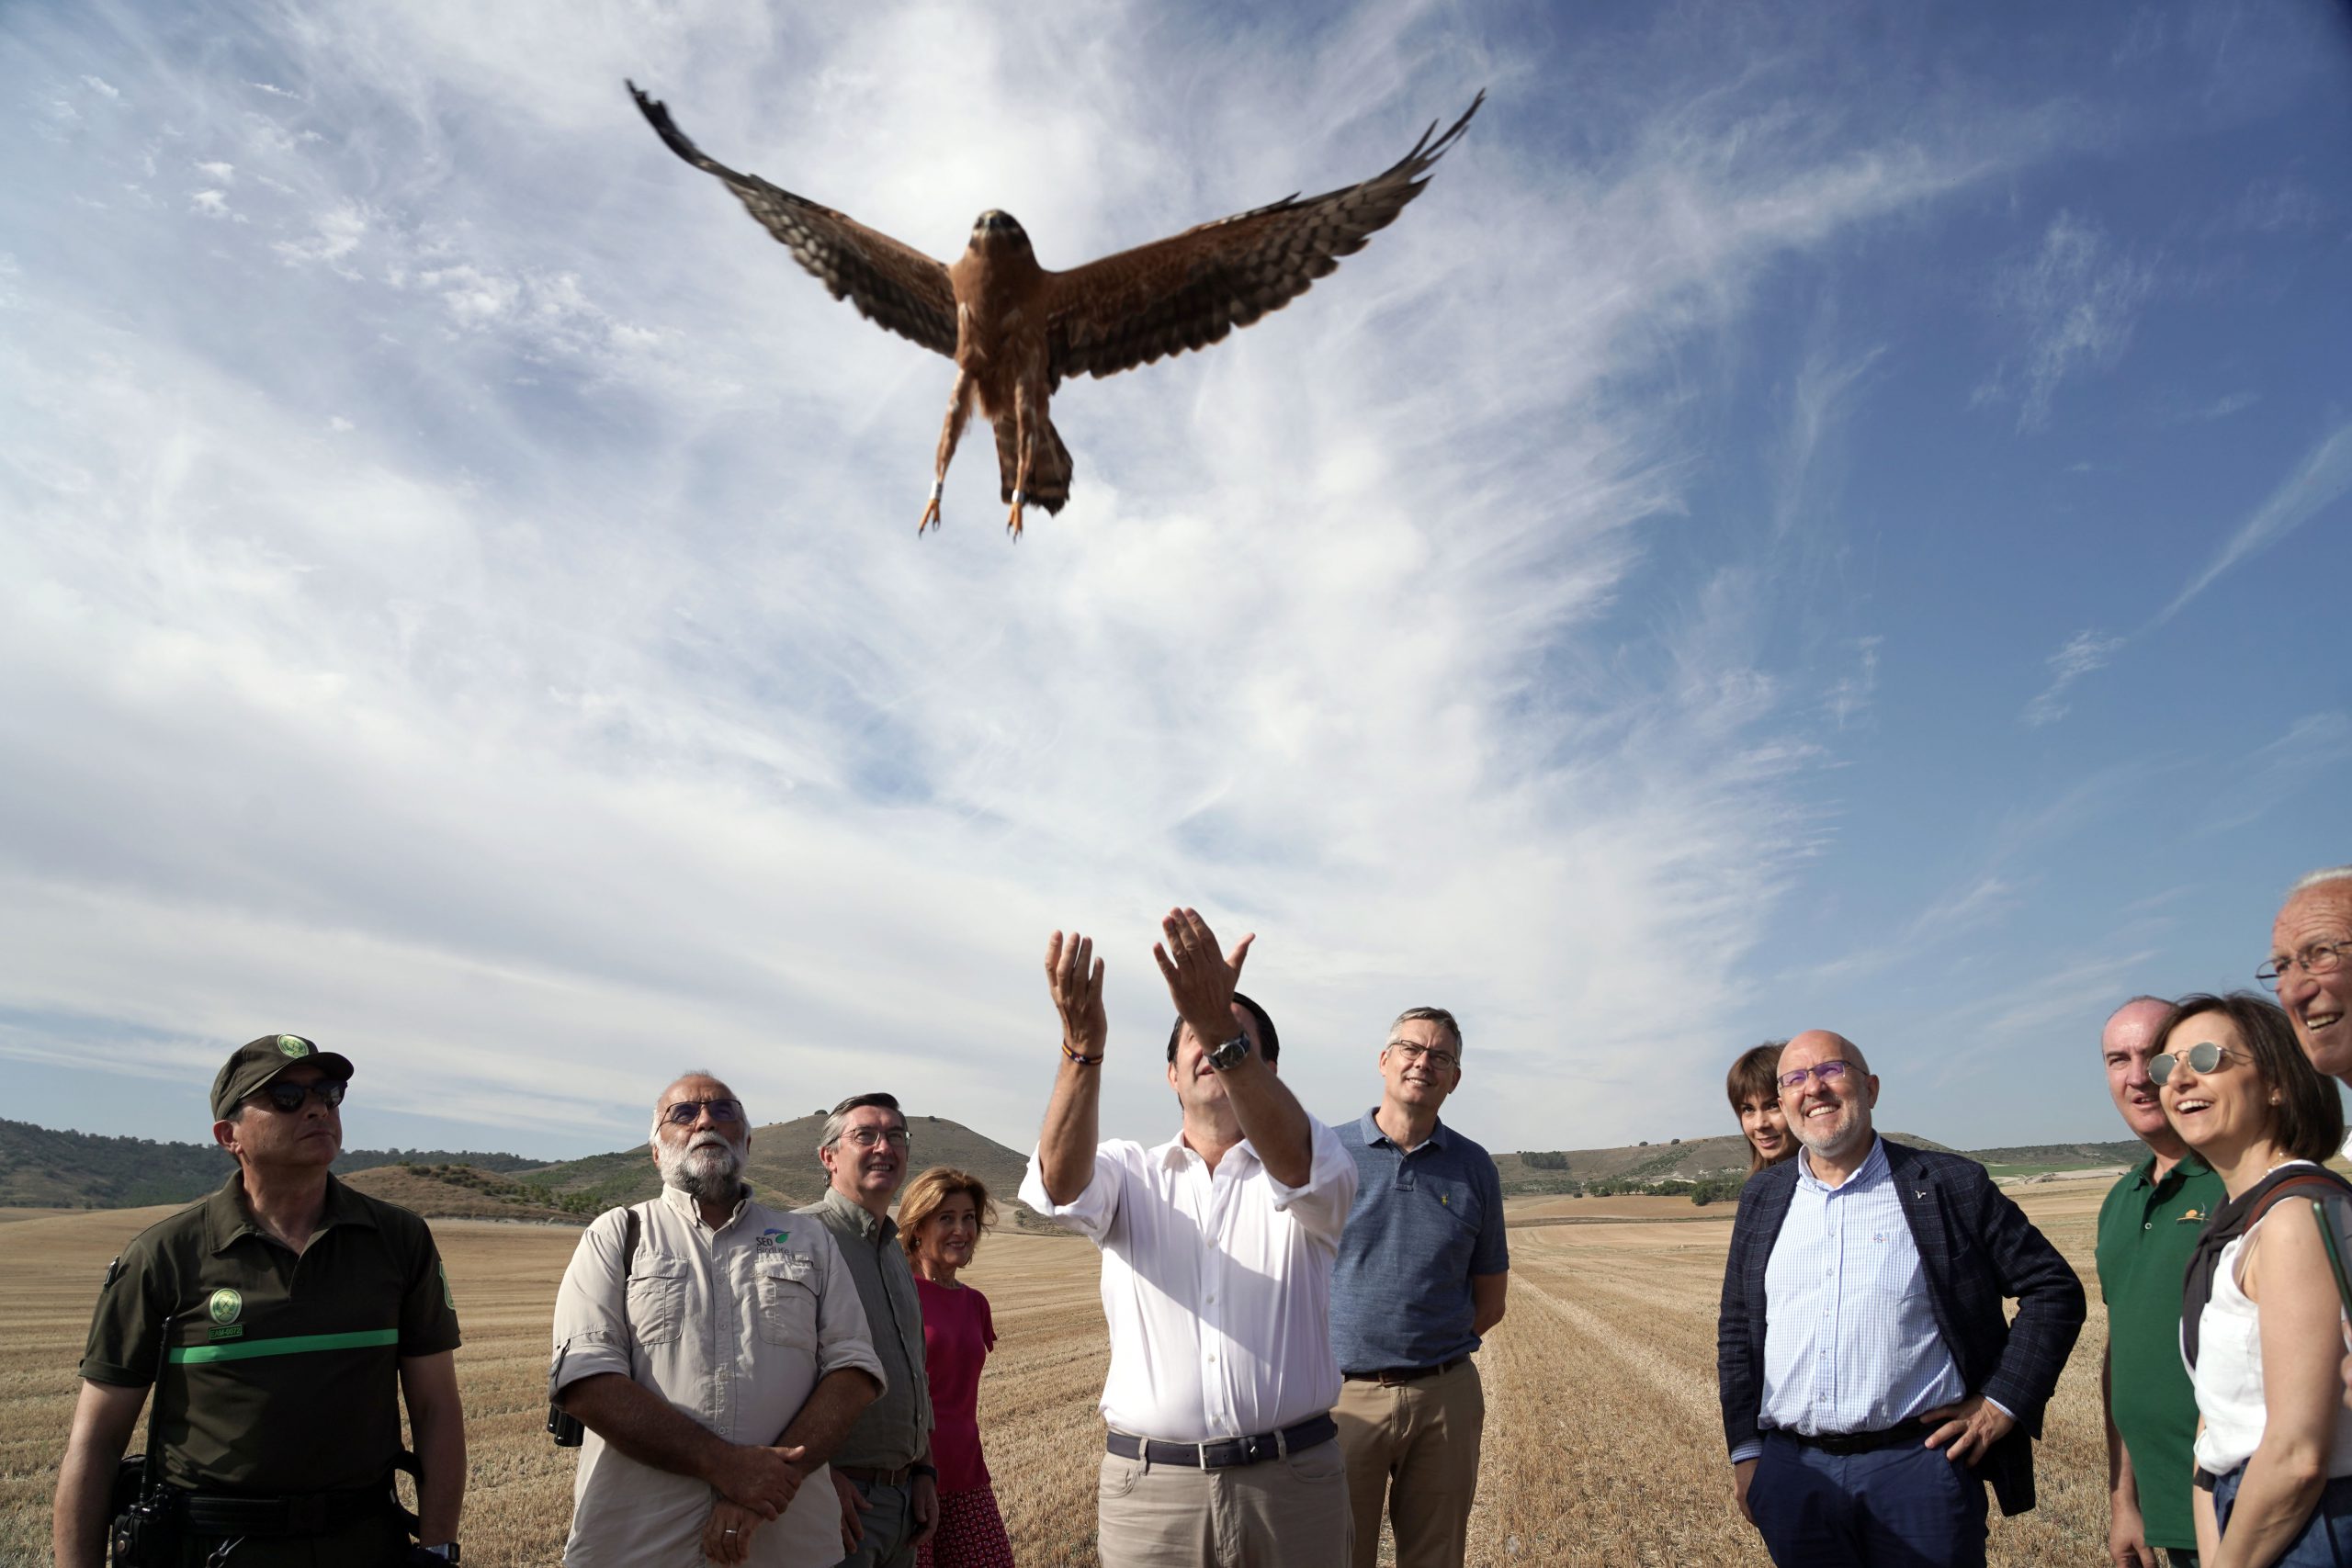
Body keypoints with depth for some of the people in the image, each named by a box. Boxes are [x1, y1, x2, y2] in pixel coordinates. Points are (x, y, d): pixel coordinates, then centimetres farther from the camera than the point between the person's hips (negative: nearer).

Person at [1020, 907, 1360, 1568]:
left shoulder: (1314, 1169, 3)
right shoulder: (1130, 1174, 7)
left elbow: (1295, 1161, -22)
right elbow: (1061, 1181, -16)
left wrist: (1223, 1027, -37)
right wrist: (1084, 1046, -34)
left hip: (1293, 1487, 0)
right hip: (1150, 1489, 1)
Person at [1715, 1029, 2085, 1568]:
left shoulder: (1951, 1185, -1)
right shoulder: (1762, 1197, 9)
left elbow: (2054, 1290, 4)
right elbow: (1736, 1328, 13)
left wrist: (2003, 1402, -2)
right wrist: (1745, 1451, 7)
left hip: (1919, 1465, -3)